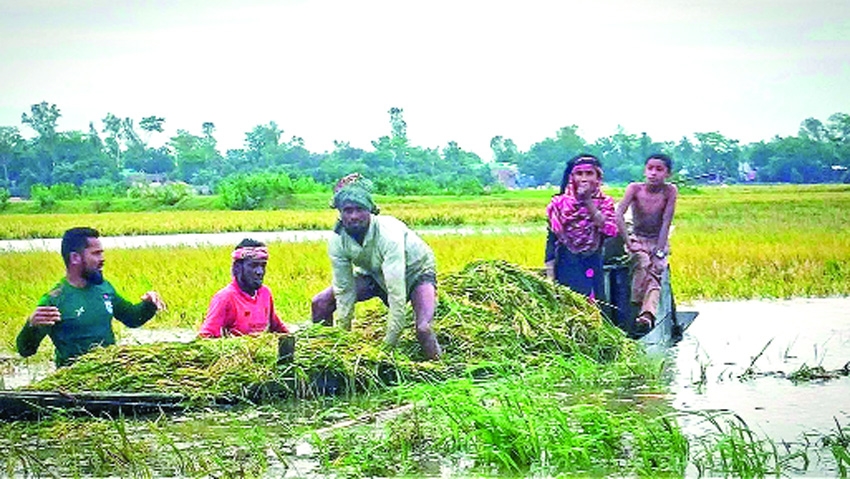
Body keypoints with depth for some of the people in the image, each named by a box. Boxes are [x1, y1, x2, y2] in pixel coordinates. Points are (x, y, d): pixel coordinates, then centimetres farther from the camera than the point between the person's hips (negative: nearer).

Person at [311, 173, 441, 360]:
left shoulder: (388, 233, -38)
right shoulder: (337, 241, -22)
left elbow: (396, 293, -41)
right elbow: (344, 290, -15)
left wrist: (389, 343, -41)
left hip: (415, 273, -5)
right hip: (375, 275, 5)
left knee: (423, 330, -31)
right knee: (320, 303, -8)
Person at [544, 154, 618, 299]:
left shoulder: (605, 203, 3)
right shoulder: (560, 203, 0)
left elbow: (610, 231, -14)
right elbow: (551, 240, 0)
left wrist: (589, 202, -17)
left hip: (592, 268, 1)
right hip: (567, 268, -1)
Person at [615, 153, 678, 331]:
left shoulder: (670, 191, -10)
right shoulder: (635, 189, -10)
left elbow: (666, 222, -13)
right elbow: (619, 214, -18)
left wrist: (659, 251, -18)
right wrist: (628, 242, -24)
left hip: (658, 241, 0)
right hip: (637, 239, 0)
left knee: (656, 270, -27)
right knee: (642, 263, -32)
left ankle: (647, 315, -44)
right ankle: (635, 310, -33)